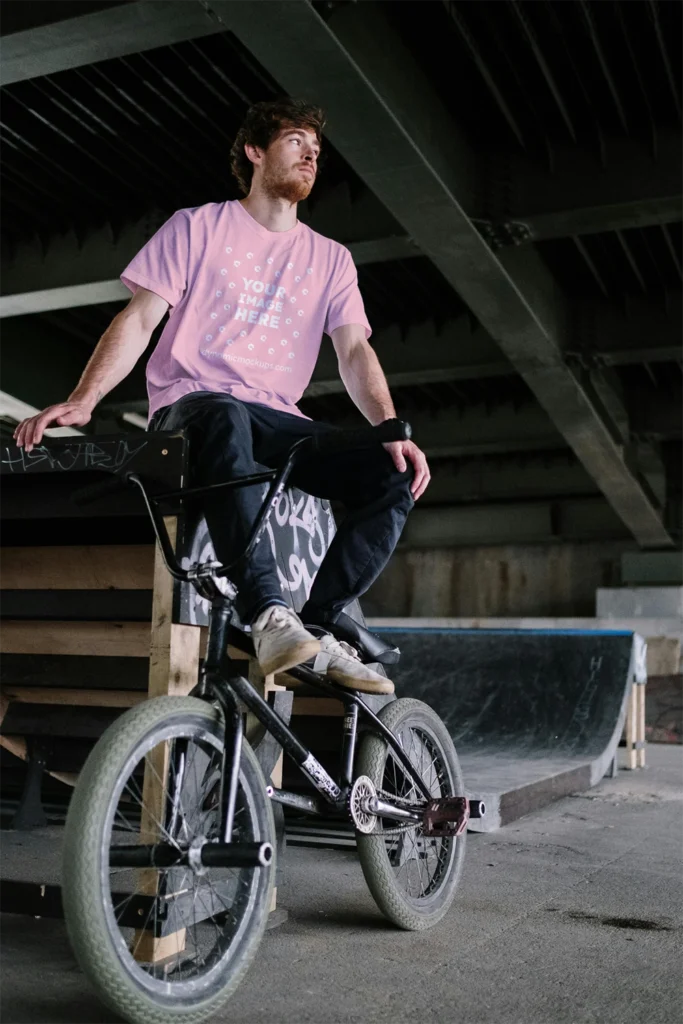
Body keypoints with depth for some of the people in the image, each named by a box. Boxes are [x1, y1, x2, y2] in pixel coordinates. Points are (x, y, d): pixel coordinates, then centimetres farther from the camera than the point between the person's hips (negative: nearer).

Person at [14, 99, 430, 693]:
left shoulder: (330, 259, 16)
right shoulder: (198, 227, 8)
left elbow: (355, 351, 5)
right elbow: (139, 319, -1)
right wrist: (83, 400, -17)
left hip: (275, 420, 4)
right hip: (191, 404, -4)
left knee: (395, 478, -21)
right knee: (227, 419, -42)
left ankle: (316, 628, -21)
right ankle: (269, 615, -46)